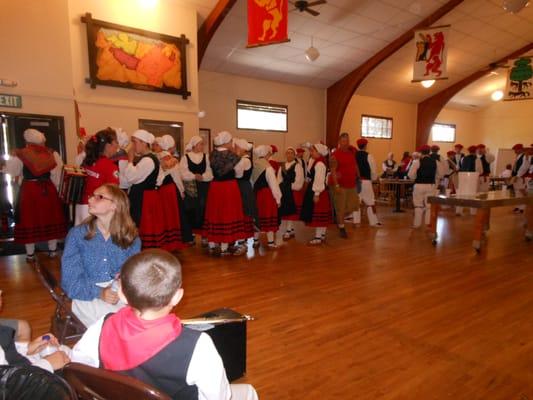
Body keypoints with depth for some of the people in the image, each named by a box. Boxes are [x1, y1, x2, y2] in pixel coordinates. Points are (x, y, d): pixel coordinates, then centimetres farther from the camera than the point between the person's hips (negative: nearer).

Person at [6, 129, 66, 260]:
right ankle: (53, 250, 19)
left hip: (28, 190, -2)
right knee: (50, 218, 11)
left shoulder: (21, 154, -5)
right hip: (48, 189, 2)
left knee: (29, 219, 7)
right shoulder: (51, 153, 0)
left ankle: (30, 254, 14)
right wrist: (56, 188, 5)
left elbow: (11, 171, 3)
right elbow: (57, 174, -4)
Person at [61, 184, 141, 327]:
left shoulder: (131, 237, 5)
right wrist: (99, 292, -20)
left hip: (124, 294, 2)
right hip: (88, 296, -2)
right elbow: (70, 281, -4)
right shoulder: (77, 234, 1)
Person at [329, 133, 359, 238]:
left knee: (353, 206, 8)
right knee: (340, 208, 1)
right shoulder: (335, 154, -12)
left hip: (351, 184, 6)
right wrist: (336, 185, -22)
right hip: (339, 185, -6)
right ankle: (341, 228, 17)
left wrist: (358, 177, 16)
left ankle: (339, 218, 32)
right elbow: (333, 171, -16)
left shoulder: (352, 151, 8)